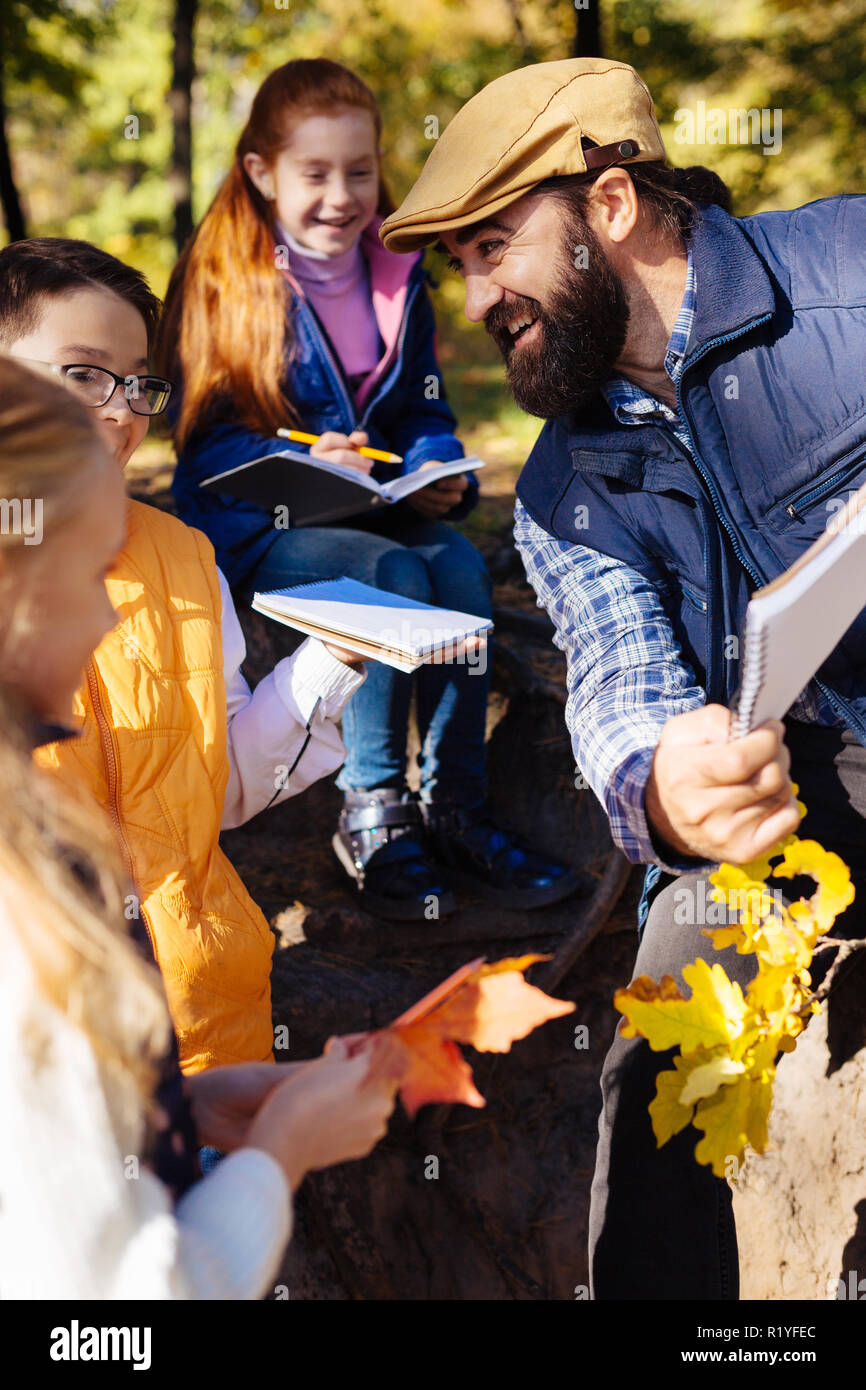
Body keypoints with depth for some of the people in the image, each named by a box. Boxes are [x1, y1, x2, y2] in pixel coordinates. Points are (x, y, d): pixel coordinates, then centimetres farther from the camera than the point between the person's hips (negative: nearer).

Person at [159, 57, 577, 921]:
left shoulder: (396, 280, 12)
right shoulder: (221, 283, -3)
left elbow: (426, 411, 14)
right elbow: (206, 436, -8)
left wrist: (439, 477, -9)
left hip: (377, 509, 5)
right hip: (254, 527, -4)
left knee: (460, 564, -27)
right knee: (393, 575, -32)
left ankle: (456, 808, -20)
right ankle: (370, 816, -21)